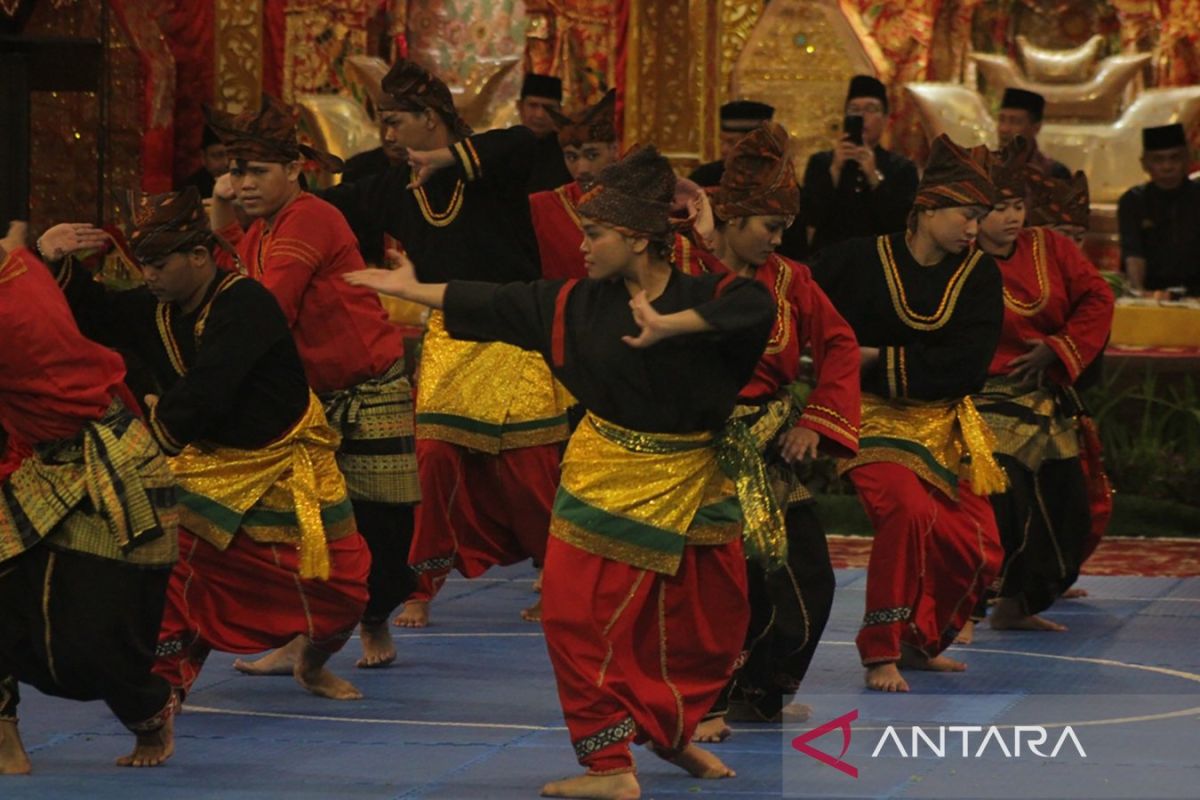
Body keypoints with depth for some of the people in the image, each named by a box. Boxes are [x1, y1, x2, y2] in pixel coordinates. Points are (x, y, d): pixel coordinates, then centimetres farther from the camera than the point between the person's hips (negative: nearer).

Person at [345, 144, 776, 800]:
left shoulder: (705, 298, -12)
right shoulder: (579, 303, -1)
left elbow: (756, 307, -33)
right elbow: (492, 306, 6)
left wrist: (670, 325, -37)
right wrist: (408, 289, 9)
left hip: (693, 486, -1)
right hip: (607, 479, 2)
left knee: (708, 626, 10)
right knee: (581, 621, -6)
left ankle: (671, 733, 34)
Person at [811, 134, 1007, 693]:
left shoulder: (979, 275, 0)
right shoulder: (860, 260, -7)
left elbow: (968, 368, -10)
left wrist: (880, 362, -14)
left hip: (944, 426, 5)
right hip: (874, 419, -5)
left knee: (979, 550, 2)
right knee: (909, 510, -29)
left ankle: (920, 642, 29)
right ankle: (881, 653, -15)